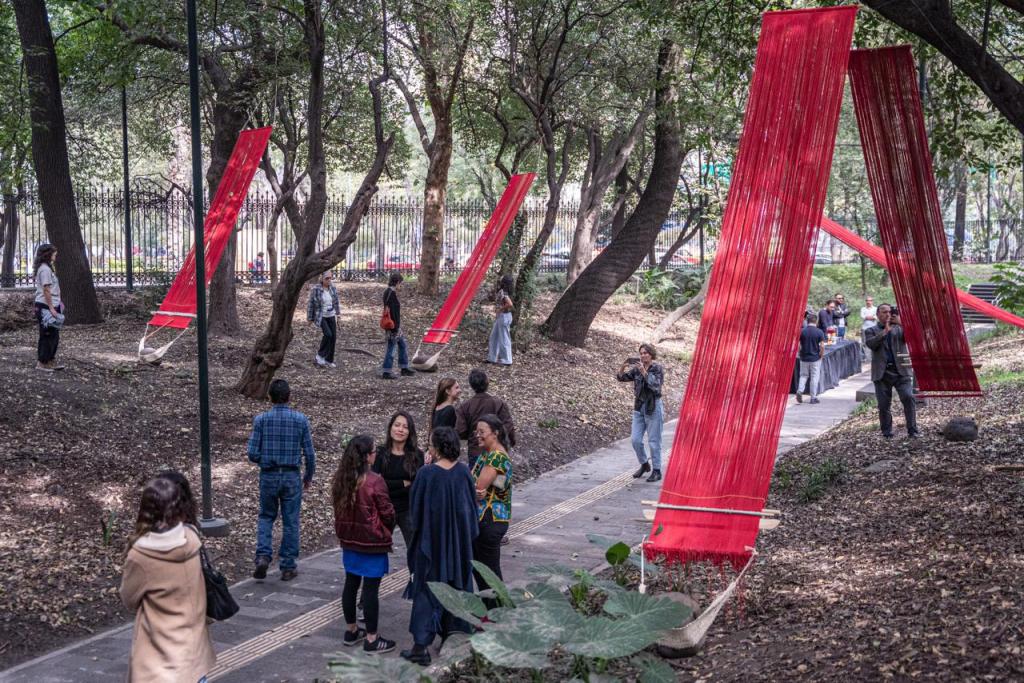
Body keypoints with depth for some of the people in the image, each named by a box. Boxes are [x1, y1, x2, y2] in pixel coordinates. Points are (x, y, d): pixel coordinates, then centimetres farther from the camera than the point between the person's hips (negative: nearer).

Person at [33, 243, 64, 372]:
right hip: (46, 307, -10)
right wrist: (51, 308, -19)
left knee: (54, 335, 14)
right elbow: (46, 290, -19)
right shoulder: (45, 269, -15)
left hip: (50, 306, 10)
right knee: (47, 335, -3)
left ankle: (51, 361, 21)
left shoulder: (46, 268, 15)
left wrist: (56, 304, 16)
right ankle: (42, 362, 3)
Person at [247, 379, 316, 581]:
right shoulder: (301, 420, -6)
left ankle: (263, 556, 0)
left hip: (268, 476, 1)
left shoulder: (261, 420, -6)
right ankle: (287, 567, 14)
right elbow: (309, 453, -4)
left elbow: (253, 453, -8)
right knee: (290, 522, 9)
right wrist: (309, 476, 12)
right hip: (291, 476, 0)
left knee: (266, 517, 18)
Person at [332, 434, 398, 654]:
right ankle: (371, 639, 6)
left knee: (351, 583, 16)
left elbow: (338, 508, 10)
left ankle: (351, 631, 29)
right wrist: (386, 533, 7)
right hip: (372, 543, -7)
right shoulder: (374, 481, -20)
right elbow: (387, 513, -12)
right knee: (371, 588, 0)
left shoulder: (340, 479, 0)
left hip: (349, 540, 7)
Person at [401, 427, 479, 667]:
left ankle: (421, 645, 1)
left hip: (431, 540, -4)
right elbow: (472, 505, 3)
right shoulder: (464, 472, -6)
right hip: (459, 542, 4)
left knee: (427, 591, 3)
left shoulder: (427, 474, -18)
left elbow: (415, 508, -8)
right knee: (456, 586, 18)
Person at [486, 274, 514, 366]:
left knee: (504, 338, 0)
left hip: (504, 316, -10)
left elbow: (510, 304, -32)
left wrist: (500, 309, -20)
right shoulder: (500, 291, 7)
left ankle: (506, 360, 8)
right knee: (494, 337, 16)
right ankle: (492, 358, 23)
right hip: (500, 317, 10)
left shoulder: (502, 292, -21)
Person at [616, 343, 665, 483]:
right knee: (635, 439, 4)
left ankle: (657, 471, 8)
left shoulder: (657, 369, -7)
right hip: (639, 407, 5)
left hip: (653, 408, -5)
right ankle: (644, 464, 24)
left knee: (654, 441, -2)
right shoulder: (637, 369, 6)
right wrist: (623, 367, -19)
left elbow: (655, 385, -22)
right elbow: (621, 377, 1)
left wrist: (644, 372, -31)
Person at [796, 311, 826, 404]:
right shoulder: (819, 332, -9)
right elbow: (822, 346, -13)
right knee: (814, 377, 7)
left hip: (804, 358, 2)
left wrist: (800, 352, 10)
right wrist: (821, 355, 1)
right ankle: (813, 398, 9)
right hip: (815, 358, -2)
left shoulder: (802, 331, -3)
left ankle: (800, 391, -8)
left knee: (803, 375, 15)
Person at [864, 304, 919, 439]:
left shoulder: (899, 328, 16)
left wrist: (902, 323, -13)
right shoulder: (871, 331, 10)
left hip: (901, 371, 1)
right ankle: (887, 433, 13)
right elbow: (870, 343, -10)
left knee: (909, 398, -12)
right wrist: (885, 331, -14)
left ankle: (912, 430, -6)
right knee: (884, 405, 1)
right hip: (882, 372, -1)